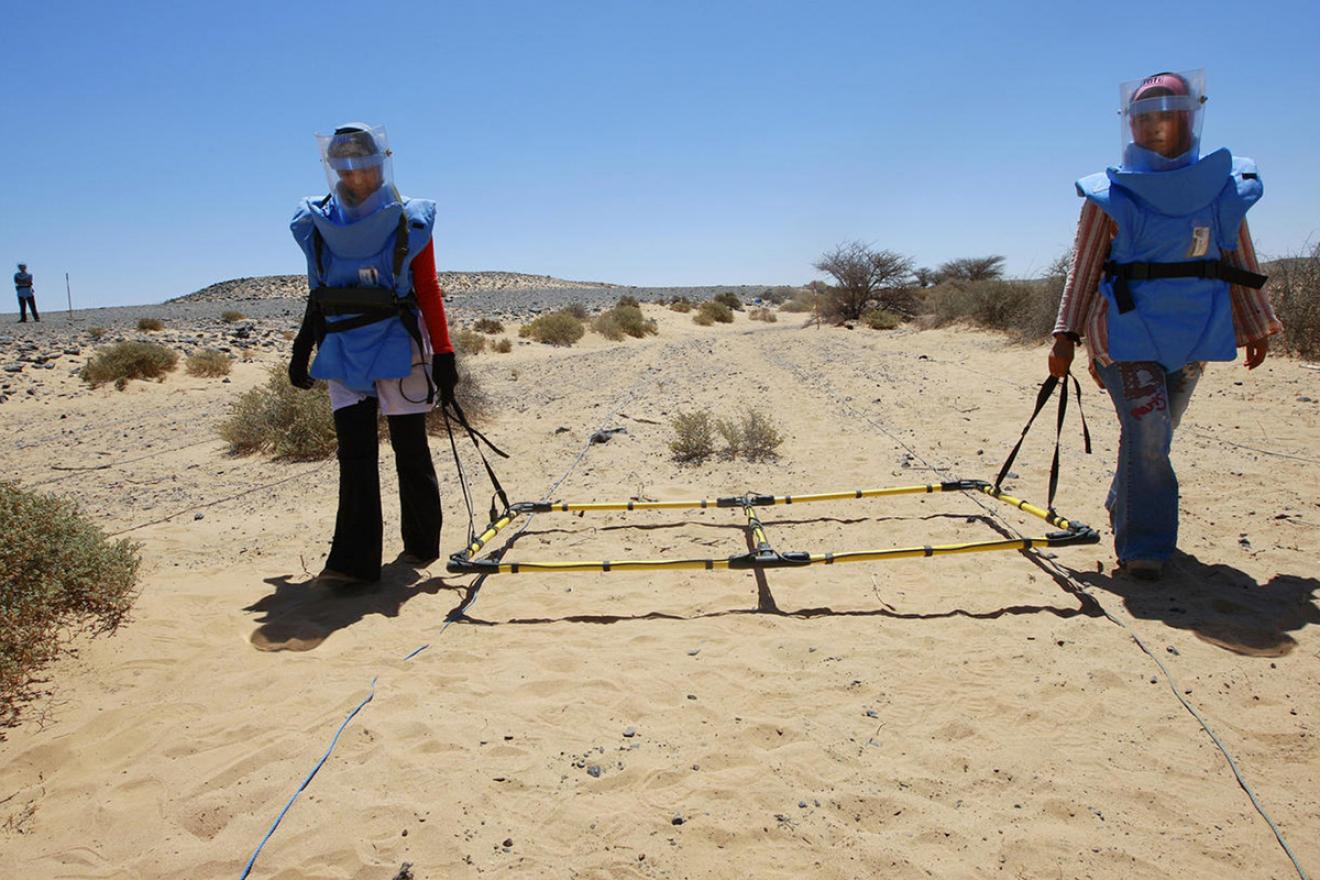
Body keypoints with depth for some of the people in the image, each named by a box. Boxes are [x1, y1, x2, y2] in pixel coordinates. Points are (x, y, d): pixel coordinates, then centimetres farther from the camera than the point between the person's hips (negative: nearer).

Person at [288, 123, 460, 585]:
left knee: (410, 448, 4)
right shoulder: (319, 225, 10)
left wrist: (443, 355, -4)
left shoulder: (409, 222, 0)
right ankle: (354, 559, -4)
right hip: (342, 352, 3)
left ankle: (422, 543, 20)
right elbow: (319, 296, 17)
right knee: (354, 451, -4)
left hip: (398, 347, -3)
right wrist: (302, 350, 16)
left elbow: (429, 292, 1)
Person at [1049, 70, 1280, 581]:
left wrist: (1256, 326, 20)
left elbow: (1239, 261, 16)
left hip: (1194, 335, 4)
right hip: (1128, 332, -4)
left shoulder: (1227, 188, 7)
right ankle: (1142, 546, -6)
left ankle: (1126, 510, 34)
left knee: (1155, 435, 12)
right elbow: (1083, 269, -2)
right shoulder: (1111, 195, -3)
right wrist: (1067, 336, -6)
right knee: (1146, 431, -14)